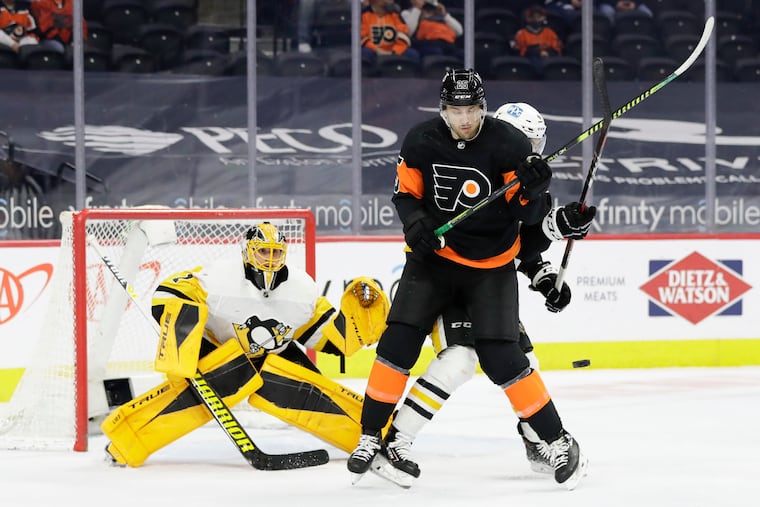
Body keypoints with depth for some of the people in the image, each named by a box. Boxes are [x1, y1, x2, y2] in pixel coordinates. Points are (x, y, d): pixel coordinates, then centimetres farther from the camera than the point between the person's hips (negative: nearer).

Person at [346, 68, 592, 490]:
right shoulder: (421, 142, -8)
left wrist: (533, 189, -35)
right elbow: (405, 192, 5)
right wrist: (415, 222, -15)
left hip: (491, 266, -3)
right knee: (397, 342, -9)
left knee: (501, 359, -12)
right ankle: (372, 438, 5)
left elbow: (528, 214, -13)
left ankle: (559, 442, 0)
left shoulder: (510, 145, -16)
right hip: (434, 255, 3)